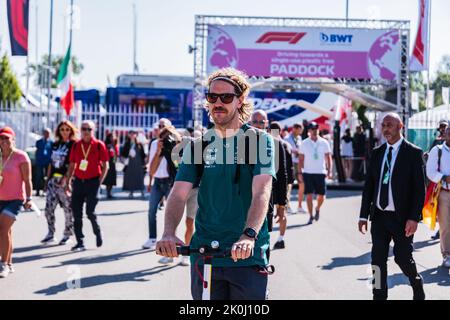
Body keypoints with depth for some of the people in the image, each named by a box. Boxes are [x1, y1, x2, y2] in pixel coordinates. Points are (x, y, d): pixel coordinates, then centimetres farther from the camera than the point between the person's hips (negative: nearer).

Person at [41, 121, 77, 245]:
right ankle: (51, 234, 11)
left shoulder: (73, 145, -3)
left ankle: (67, 234, 13)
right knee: (49, 207, 1)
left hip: (65, 180, -5)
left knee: (68, 208, 1)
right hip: (53, 179, 5)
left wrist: (66, 178, -19)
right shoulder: (55, 145, 15)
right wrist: (48, 178, 16)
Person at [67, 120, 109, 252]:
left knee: (90, 212, -9)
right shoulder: (76, 145, 8)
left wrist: (100, 181, -8)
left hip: (92, 182, -4)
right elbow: (72, 165, 14)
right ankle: (80, 242, 7)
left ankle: (98, 233, 20)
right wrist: (68, 181, 8)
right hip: (78, 181, 4)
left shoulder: (99, 145, -3)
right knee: (77, 213, 1)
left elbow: (105, 165, -1)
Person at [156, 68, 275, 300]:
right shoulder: (199, 144, 8)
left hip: (247, 256, -3)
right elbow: (178, 194, -2)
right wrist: (169, 233, -21)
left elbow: (261, 192, -16)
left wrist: (249, 235, -33)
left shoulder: (259, 140, -1)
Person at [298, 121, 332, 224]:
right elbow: (301, 159, 5)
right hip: (308, 172, -1)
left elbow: (328, 158, 6)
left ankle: (318, 209, 32)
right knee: (309, 195, -3)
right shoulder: (304, 143, 3)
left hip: (321, 172, 1)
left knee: (321, 196, 3)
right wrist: (300, 172, -2)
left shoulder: (324, 143, 4)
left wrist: (329, 171, -3)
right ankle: (311, 216, 5)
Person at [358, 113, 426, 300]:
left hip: (401, 217, -4)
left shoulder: (413, 153, -5)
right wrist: (364, 215, 5)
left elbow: (419, 188, -8)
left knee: (403, 257, 2)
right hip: (379, 216, 4)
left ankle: (418, 289, 30)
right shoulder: (377, 153, 9)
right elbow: (369, 185, 10)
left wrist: (414, 218, -15)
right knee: (378, 259, 4)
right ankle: (379, 296, 14)